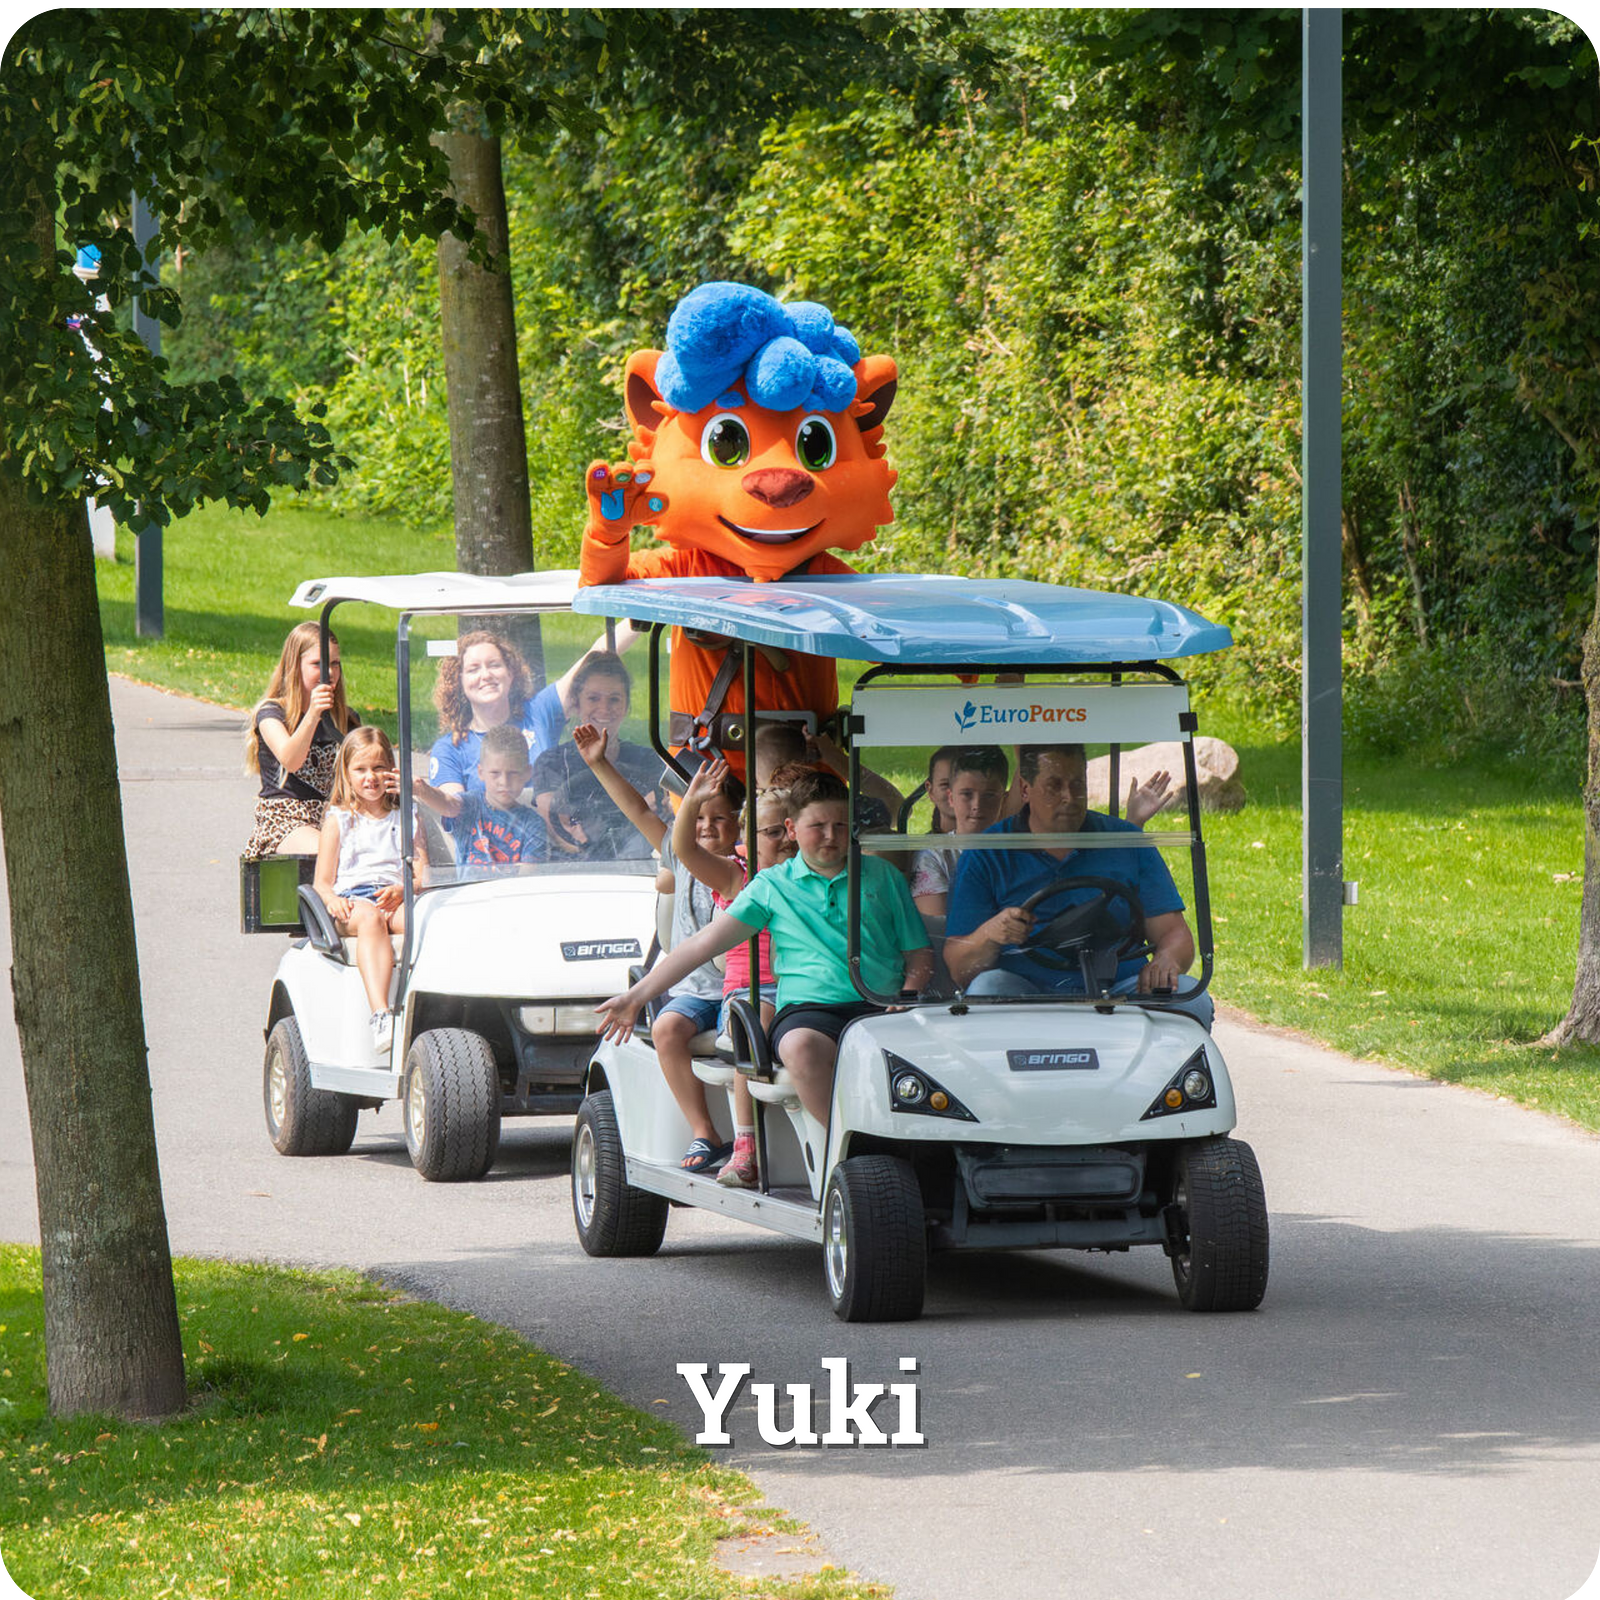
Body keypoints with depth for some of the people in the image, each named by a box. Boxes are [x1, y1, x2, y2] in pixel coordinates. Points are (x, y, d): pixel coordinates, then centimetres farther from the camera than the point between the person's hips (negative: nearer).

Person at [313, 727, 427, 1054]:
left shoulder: (408, 818, 22)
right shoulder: (338, 820, 19)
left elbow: (423, 876, 13)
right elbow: (323, 882, 12)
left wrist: (403, 890, -11)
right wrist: (332, 900, -13)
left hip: (396, 901, 2)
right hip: (353, 901, -2)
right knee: (369, 918, -39)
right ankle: (380, 1017, -57)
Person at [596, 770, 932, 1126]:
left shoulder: (882, 876, 17)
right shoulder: (772, 886, 14)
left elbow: (919, 954, 17)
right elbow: (704, 944, 12)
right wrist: (635, 997, 6)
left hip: (882, 1007, 1)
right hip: (808, 1008, -1)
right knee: (801, 1047, -39)